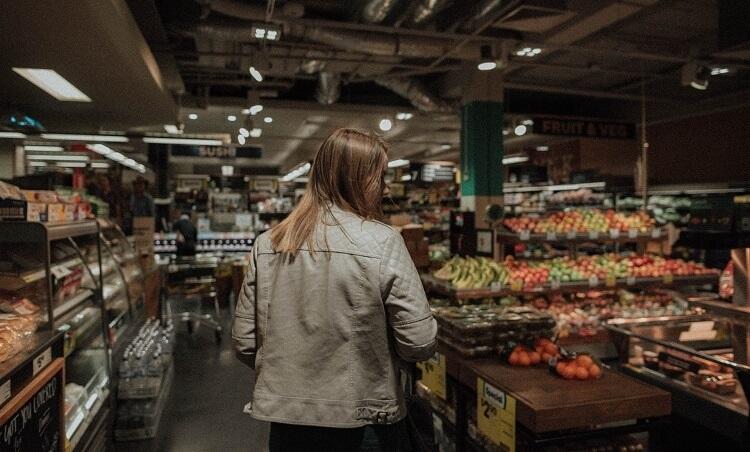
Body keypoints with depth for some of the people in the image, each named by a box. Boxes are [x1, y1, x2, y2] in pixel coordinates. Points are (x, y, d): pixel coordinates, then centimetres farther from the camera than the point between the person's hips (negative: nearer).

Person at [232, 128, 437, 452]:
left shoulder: (267, 243, -5)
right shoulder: (383, 243, -16)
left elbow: (244, 341, -1)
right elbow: (419, 343, -15)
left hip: (285, 415, 3)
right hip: (362, 418, -2)